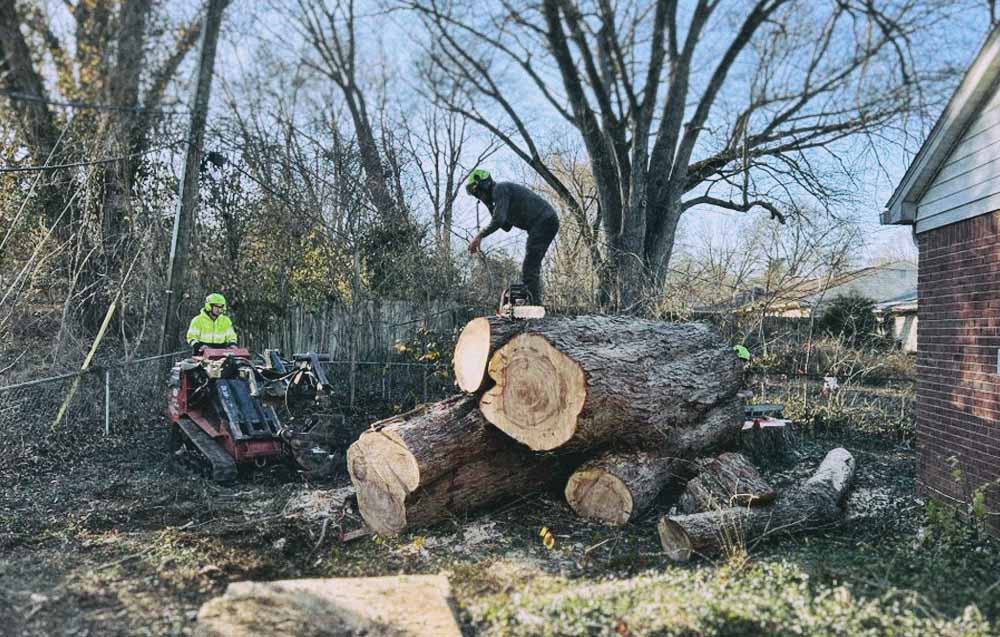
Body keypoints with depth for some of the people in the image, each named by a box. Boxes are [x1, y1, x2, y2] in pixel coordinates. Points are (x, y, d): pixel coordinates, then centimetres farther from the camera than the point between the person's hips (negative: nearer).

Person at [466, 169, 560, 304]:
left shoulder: (500, 188, -6)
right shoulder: (505, 191, 25)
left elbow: (499, 220, -19)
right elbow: (506, 226, 21)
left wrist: (480, 236, -14)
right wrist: (489, 205, 18)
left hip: (544, 221, -11)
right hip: (548, 222, 11)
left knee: (529, 269, -15)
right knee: (532, 268, 11)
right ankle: (535, 304, 12)